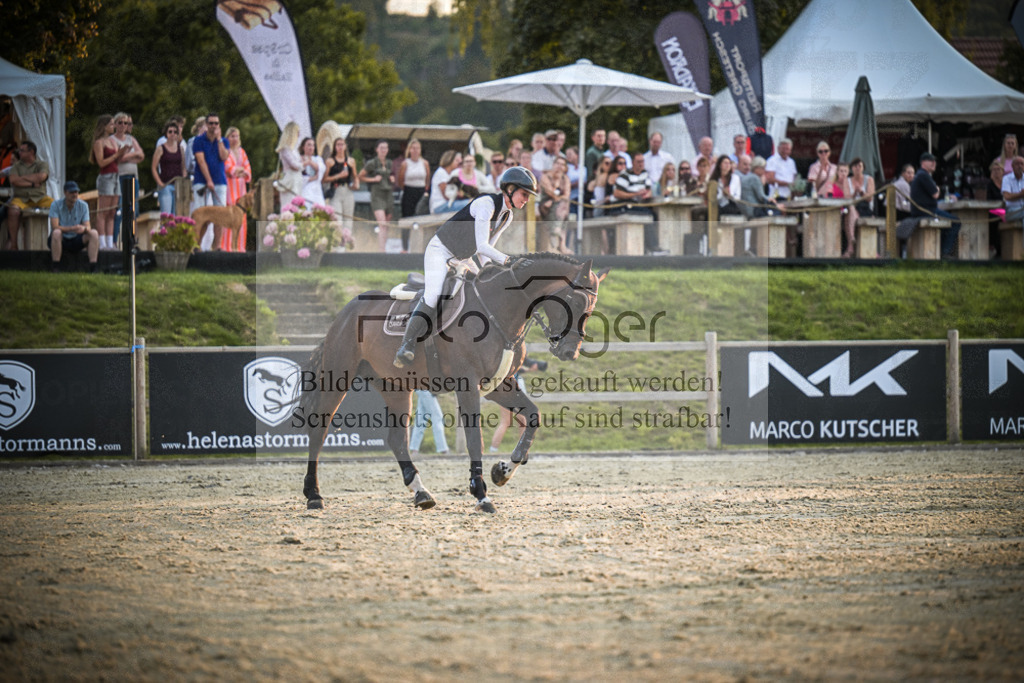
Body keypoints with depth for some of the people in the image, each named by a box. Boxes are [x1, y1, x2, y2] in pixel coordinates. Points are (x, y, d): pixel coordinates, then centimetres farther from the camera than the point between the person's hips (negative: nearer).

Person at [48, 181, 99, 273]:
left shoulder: (83, 206, -1)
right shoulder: (56, 205, -11)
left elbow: (88, 227, -8)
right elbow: (55, 227, -22)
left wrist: (84, 228, -35)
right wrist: (72, 228, -37)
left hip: (76, 241, 3)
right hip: (60, 241, -3)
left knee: (94, 233, -21)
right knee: (56, 233, -37)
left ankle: (93, 268, -26)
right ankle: (55, 269, -31)